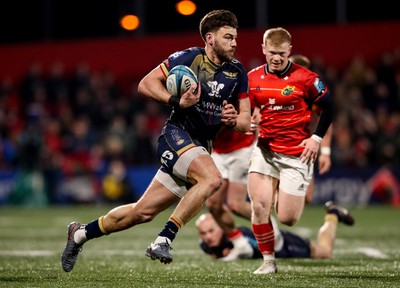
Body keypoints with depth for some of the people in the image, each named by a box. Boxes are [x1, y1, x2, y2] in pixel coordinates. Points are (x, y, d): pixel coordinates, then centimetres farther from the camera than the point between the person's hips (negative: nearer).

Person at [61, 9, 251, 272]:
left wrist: (234, 120, -13)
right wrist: (177, 101, -21)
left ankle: (80, 233, 25)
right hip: (177, 134, -6)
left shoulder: (238, 73, 6)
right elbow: (146, 84, -6)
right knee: (212, 178, -34)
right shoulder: (188, 58, -9)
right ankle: (164, 240, -26)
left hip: (202, 147, 6)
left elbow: (245, 122, 11)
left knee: (144, 212, 6)